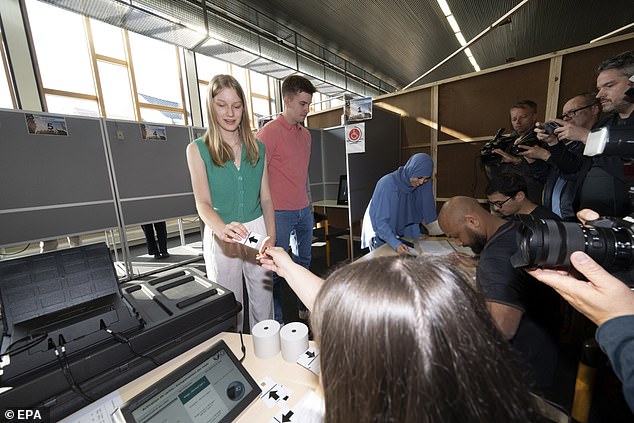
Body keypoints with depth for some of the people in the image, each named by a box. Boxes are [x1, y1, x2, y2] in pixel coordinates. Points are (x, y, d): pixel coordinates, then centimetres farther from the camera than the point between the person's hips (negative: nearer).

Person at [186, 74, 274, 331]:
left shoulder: (258, 148, 7)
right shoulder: (198, 150, -1)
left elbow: (266, 198, 6)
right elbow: (203, 203, -10)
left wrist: (271, 238, -2)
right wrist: (223, 229, -31)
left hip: (257, 230, 2)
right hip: (220, 236, -2)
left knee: (264, 302, 12)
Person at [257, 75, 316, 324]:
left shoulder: (305, 134, 13)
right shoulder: (270, 132, -11)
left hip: (304, 211, 8)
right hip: (280, 213, -7)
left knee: (303, 261, 20)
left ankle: (305, 307, 40)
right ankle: (276, 321, 24)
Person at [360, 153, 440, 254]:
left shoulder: (424, 185, -12)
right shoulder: (387, 183, -28)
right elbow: (380, 220, -30)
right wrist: (395, 243, -39)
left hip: (399, 233, 5)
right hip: (379, 233, -4)